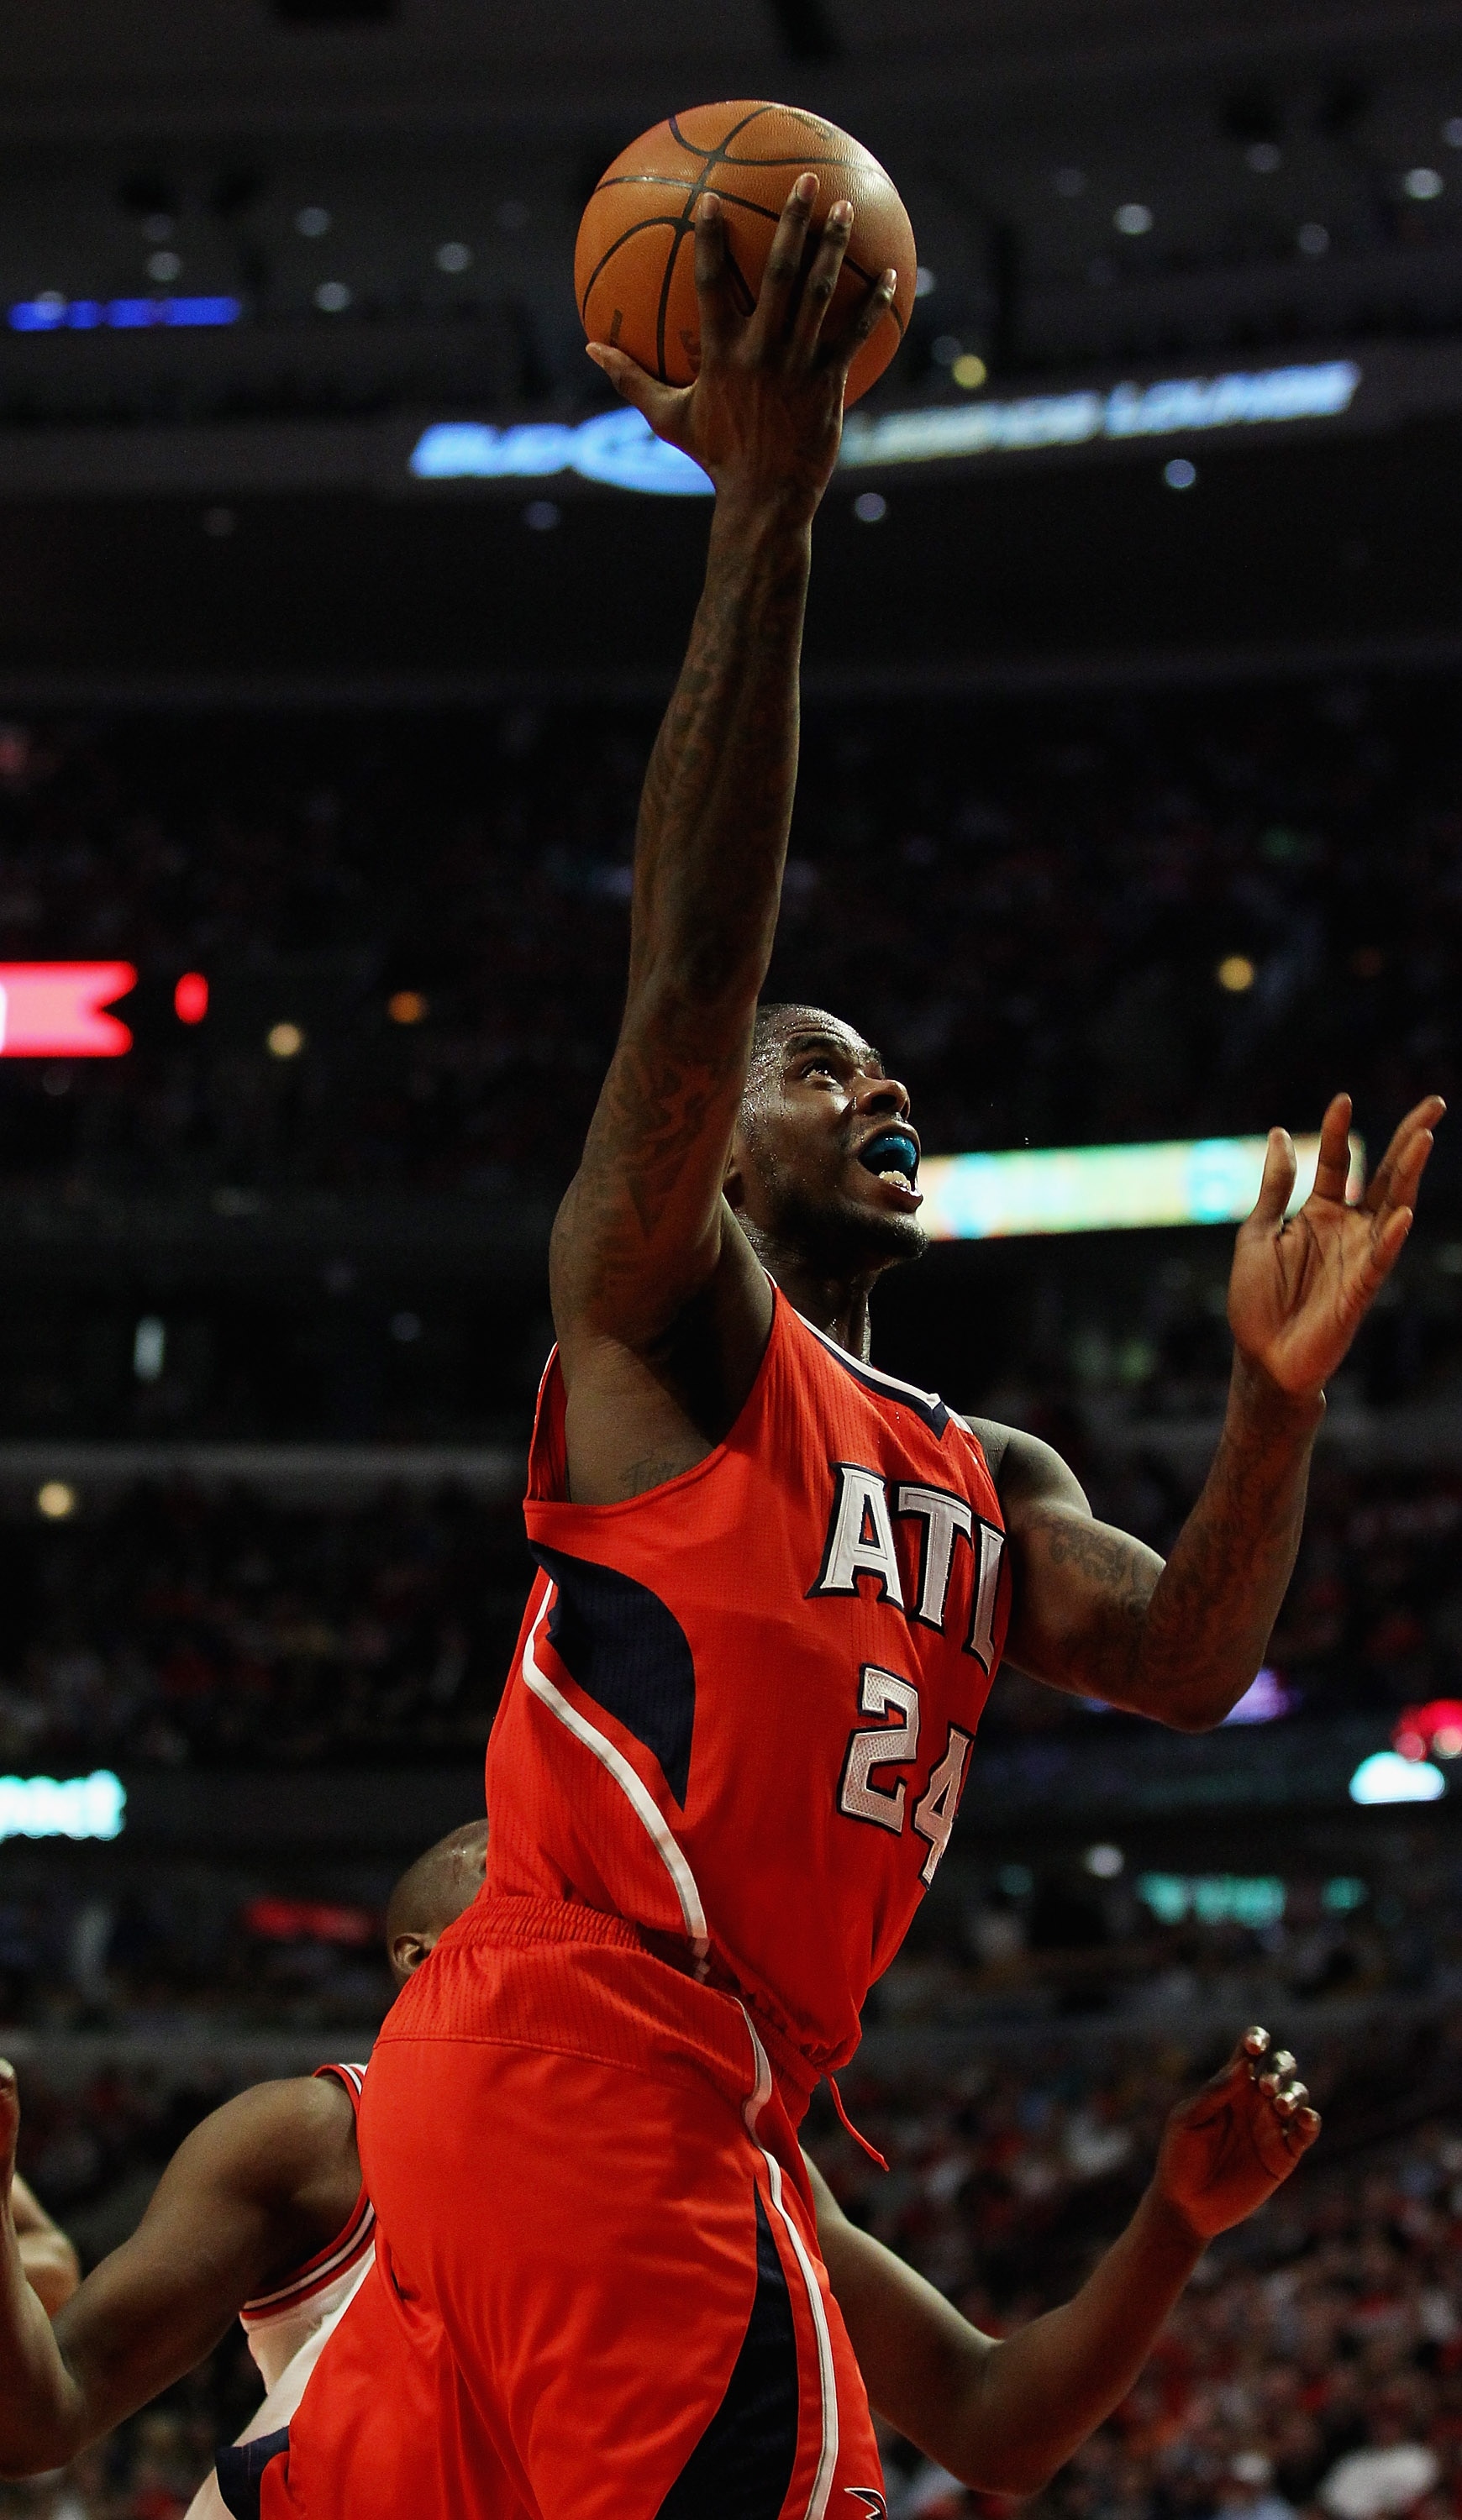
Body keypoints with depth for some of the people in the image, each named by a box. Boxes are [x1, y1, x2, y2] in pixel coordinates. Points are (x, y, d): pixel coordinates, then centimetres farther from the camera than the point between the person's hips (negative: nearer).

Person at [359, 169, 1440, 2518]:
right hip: (585, 2054, -9)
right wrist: (766, 514, -19)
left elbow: (1180, 1666, 8)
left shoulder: (986, 1484, 26)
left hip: (707, 2110, 9)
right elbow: (689, 967, -12)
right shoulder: (666, 1314, 4)